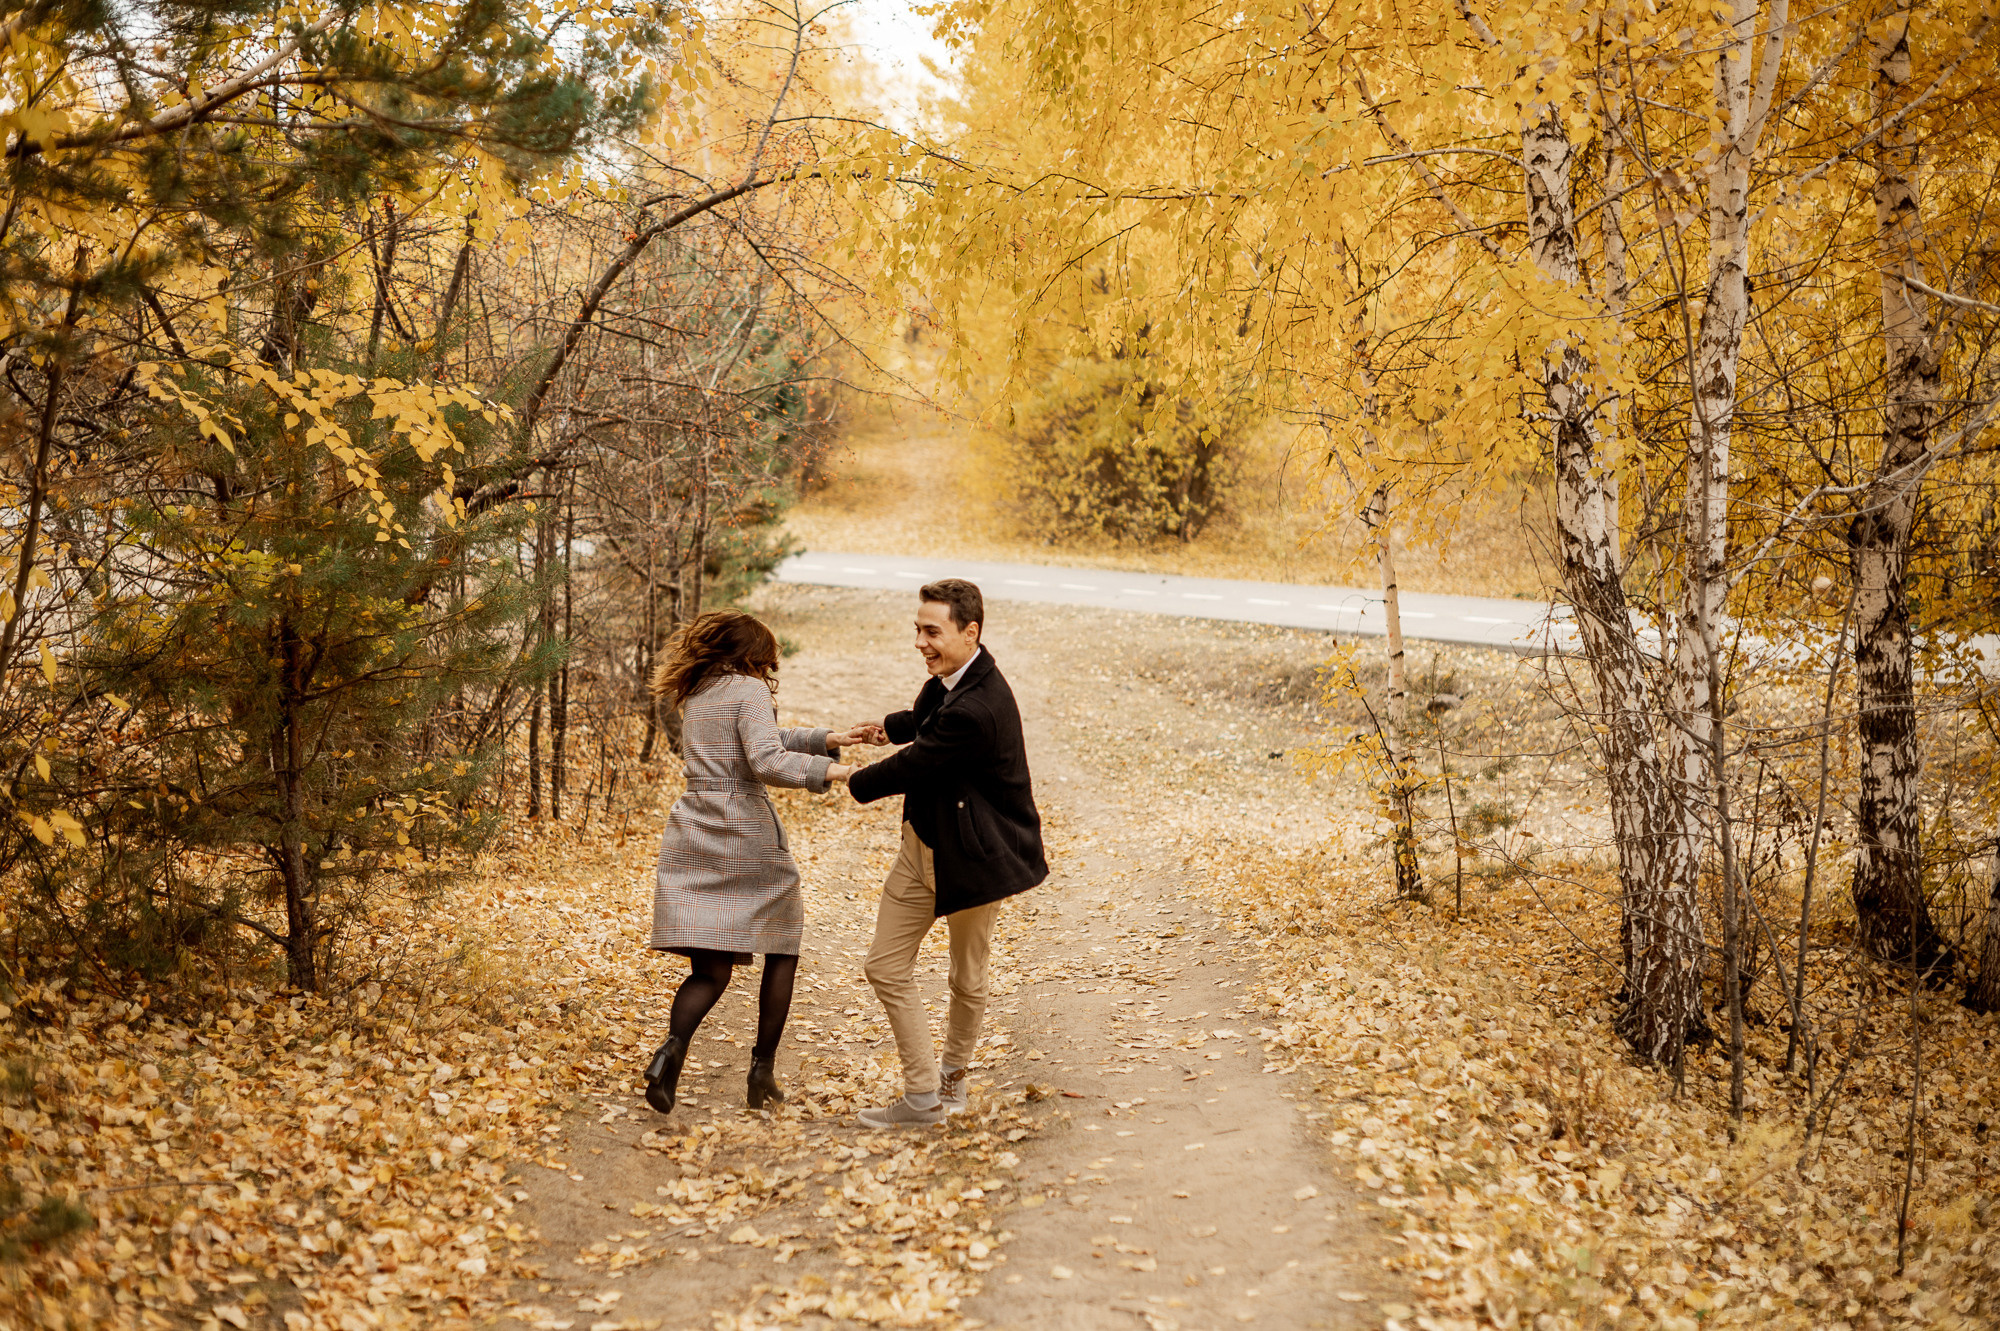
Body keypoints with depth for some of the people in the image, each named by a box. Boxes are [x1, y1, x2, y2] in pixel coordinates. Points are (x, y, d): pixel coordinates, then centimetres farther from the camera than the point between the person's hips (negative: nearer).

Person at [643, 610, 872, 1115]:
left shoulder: (695, 695, 17)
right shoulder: (748, 690, -6)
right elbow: (766, 760, -20)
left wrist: (823, 740, 25)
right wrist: (826, 769, -14)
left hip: (693, 836, 6)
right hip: (746, 835, -6)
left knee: (710, 969, 5)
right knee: (782, 949, 14)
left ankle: (673, 1047, -22)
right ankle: (763, 1068, 8)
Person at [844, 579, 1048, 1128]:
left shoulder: (975, 711, -30)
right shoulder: (952, 676, 0)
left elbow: (913, 766, -20)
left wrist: (852, 782, -4)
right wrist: (889, 727, 8)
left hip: (972, 856, -9)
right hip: (923, 846, 9)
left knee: (967, 982, 13)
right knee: (885, 968, 7)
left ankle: (952, 1076, 32)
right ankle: (922, 1092, 16)